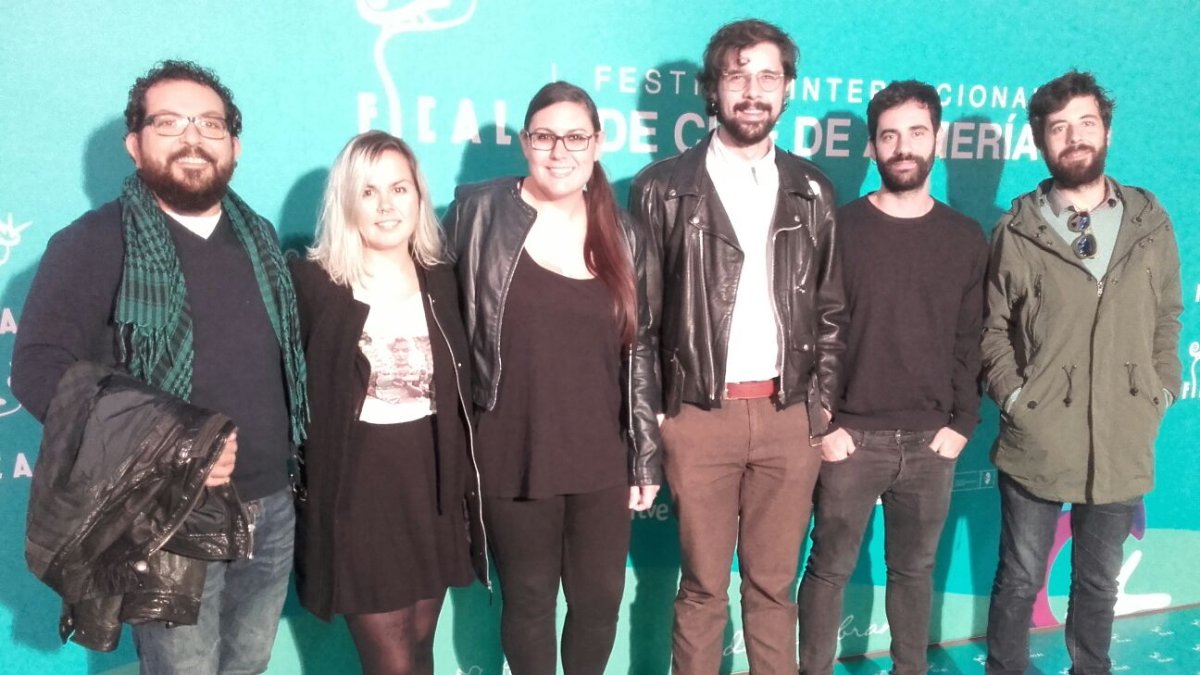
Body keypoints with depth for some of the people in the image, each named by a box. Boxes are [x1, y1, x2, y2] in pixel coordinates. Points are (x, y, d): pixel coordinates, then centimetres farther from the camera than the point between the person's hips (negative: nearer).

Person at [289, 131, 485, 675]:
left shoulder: (440, 281, 5)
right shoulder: (313, 283, -7)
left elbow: (458, 393, 10)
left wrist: (466, 484, 9)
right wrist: (298, 485, -8)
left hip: (430, 480, 4)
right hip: (356, 484, -4)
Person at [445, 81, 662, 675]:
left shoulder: (623, 239, 5)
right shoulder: (478, 214, -5)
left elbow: (641, 353, 7)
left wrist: (646, 460, 6)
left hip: (602, 462, 3)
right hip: (512, 459, -2)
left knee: (600, 597, 13)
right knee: (528, 600, 12)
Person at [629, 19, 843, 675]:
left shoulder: (812, 191, 8)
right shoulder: (664, 187, -2)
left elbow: (829, 308, 12)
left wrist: (822, 400, 5)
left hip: (788, 416, 2)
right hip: (699, 416, -2)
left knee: (774, 584, 13)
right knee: (703, 585, 9)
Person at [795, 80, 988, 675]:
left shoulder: (966, 238, 6)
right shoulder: (840, 229, -3)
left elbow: (970, 341, 7)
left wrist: (961, 423, 0)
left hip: (931, 442, 2)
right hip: (851, 437, -2)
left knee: (914, 569, 15)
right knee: (829, 569, 7)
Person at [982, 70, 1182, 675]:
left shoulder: (1150, 222, 5)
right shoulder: (1016, 230, -2)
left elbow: (1167, 319, 11)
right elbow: (991, 326, 1)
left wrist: (1161, 395, 2)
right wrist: (1013, 397, -9)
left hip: (1123, 445, 2)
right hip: (1037, 444, -2)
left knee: (1099, 583, 18)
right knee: (1019, 580, 9)